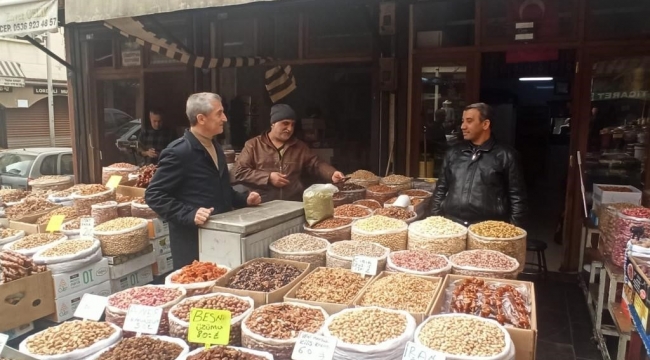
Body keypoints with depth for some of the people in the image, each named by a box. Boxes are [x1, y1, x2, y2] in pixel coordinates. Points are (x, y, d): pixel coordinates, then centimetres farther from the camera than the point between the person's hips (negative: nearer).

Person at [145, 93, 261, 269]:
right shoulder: (178, 152, -16)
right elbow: (153, 195, -16)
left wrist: (244, 199, 8)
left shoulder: (215, 147, 11)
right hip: (193, 240, -8)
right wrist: (189, 215, -26)